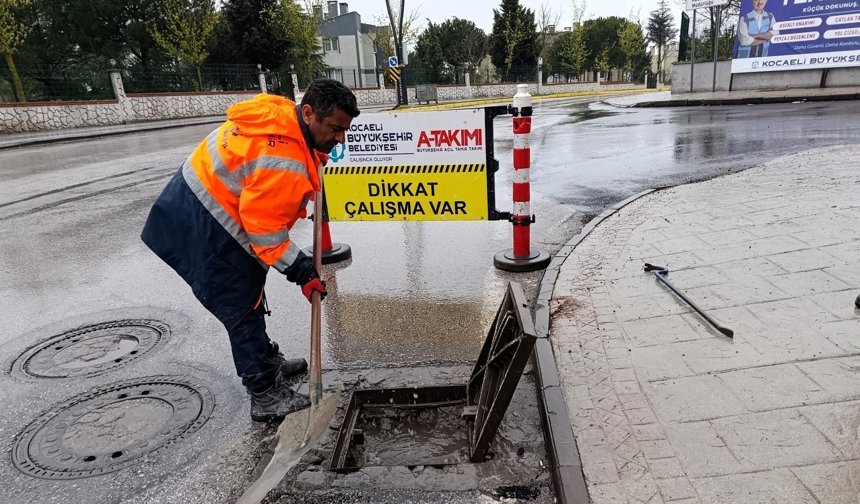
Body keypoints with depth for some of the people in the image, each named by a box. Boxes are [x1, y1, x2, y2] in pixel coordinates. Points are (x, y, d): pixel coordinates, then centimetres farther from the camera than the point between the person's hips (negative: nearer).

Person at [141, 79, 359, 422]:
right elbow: (265, 229, -26)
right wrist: (302, 272, -19)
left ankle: (268, 363, 40)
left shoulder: (283, 113, -4)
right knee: (243, 310, -2)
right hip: (202, 231, -10)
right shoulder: (283, 163, -32)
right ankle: (265, 397, 12)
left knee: (249, 295, 22)